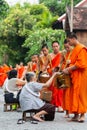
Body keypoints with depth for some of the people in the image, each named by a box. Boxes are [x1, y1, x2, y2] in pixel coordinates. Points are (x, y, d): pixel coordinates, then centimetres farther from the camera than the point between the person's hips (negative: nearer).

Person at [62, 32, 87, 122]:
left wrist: (68, 69, -16)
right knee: (74, 95, 6)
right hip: (74, 76, 9)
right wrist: (68, 68, 6)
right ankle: (76, 115, 7)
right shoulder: (75, 49, 17)